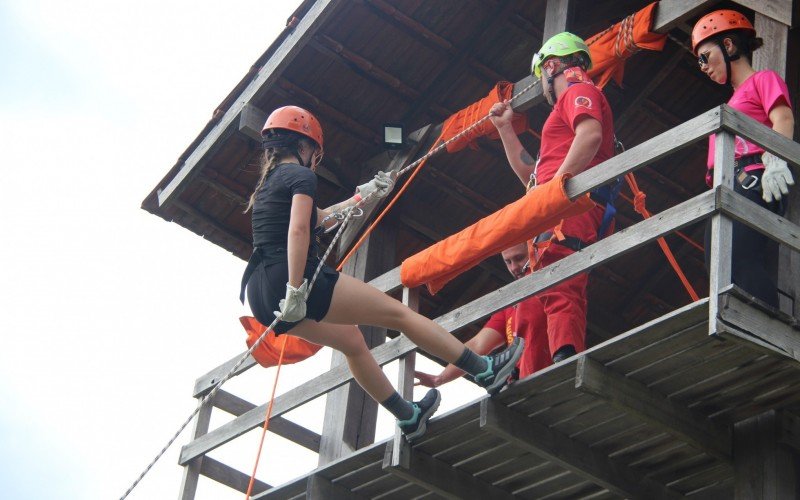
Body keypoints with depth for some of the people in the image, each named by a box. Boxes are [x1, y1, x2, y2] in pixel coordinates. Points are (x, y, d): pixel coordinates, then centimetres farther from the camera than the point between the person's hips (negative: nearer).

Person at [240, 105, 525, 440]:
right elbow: (298, 231, -19)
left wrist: (363, 195, 46)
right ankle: (485, 371, 3)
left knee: (351, 340, 27)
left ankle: (408, 417, 35)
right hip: (287, 280, -10)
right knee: (398, 313, 0)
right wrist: (295, 291, -25)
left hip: (259, 293, 10)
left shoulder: (269, 183, 24)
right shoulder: (300, 175, -2)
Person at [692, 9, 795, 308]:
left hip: (752, 182, -9)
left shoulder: (764, 79, 11)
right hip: (725, 192, 9)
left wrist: (774, 159, -25)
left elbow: (783, 119, -7)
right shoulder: (732, 102, 33)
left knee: (740, 260, -27)